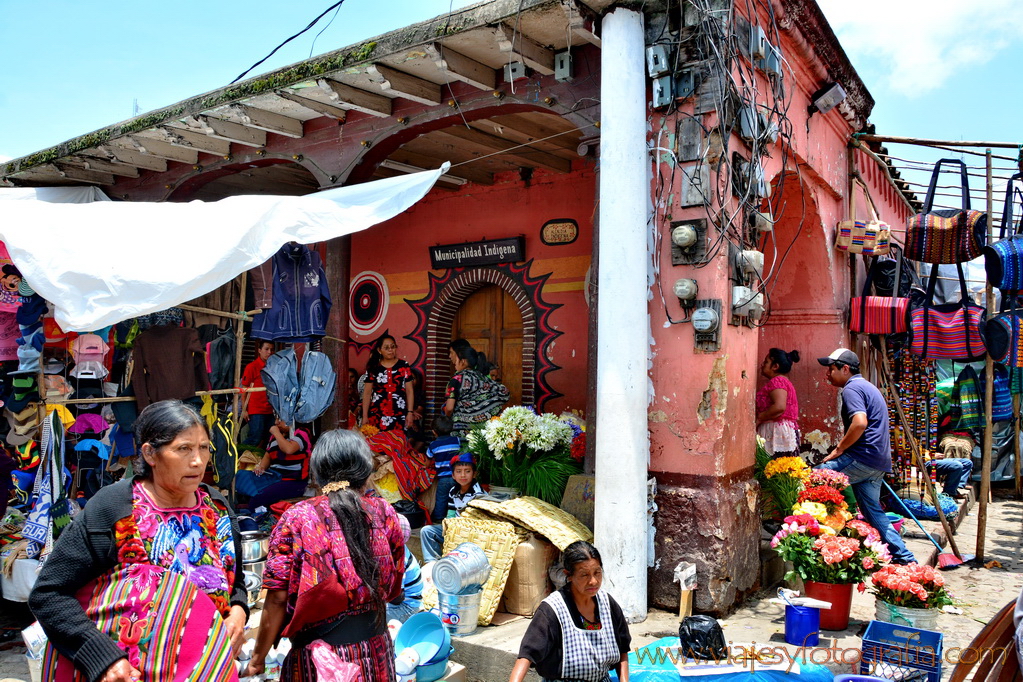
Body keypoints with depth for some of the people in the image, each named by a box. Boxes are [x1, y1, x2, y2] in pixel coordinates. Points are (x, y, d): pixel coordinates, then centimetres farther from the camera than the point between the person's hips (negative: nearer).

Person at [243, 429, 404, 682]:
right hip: (376, 651, 3)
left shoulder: (297, 518, -10)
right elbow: (393, 589, 6)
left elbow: (278, 597, -12)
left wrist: (258, 659, 0)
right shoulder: (384, 513, -3)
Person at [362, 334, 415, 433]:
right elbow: (367, 392, 6)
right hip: (377, 415, 0)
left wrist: (410, 412, -1)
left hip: (399, 415, 0)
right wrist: (365, 416, 3)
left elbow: (409, 391, 5)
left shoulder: (404, 366, 4)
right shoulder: (373, 368, 4)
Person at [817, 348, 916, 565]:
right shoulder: (867, 386, 23)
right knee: (873, 511, 15)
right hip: (878, 462, 10)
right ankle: (904, 557, 17)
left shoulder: (851, 388, -10)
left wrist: (838, 449, -16)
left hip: (863, 458, -10)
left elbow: (859, 423, -26)